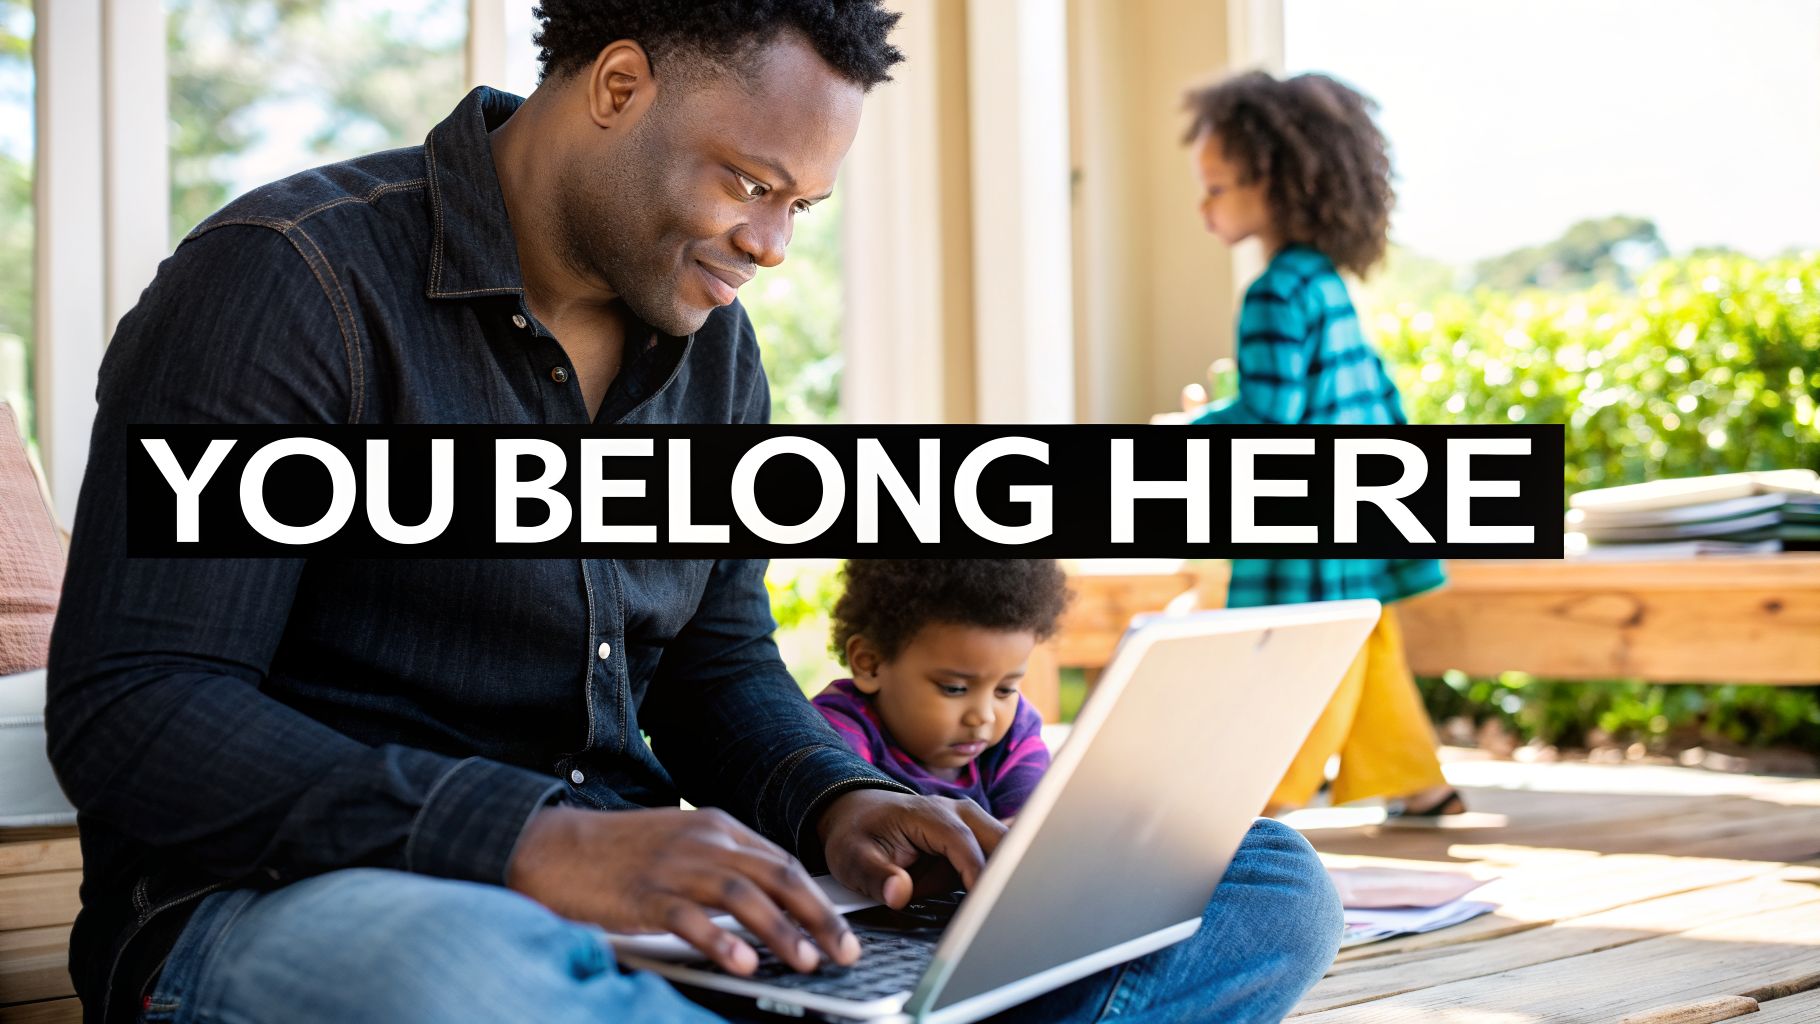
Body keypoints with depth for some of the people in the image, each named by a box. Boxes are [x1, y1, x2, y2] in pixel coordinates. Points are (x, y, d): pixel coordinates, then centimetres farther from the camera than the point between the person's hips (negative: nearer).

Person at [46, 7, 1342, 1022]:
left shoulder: (713, 347, 15)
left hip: (643, 912, 7)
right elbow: (125, 712, -17)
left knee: (1268, 885, -8)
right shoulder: (290, 280, -8)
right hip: (292, 900, -6)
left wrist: (837, 804, -5)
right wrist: (536, 845, -30)